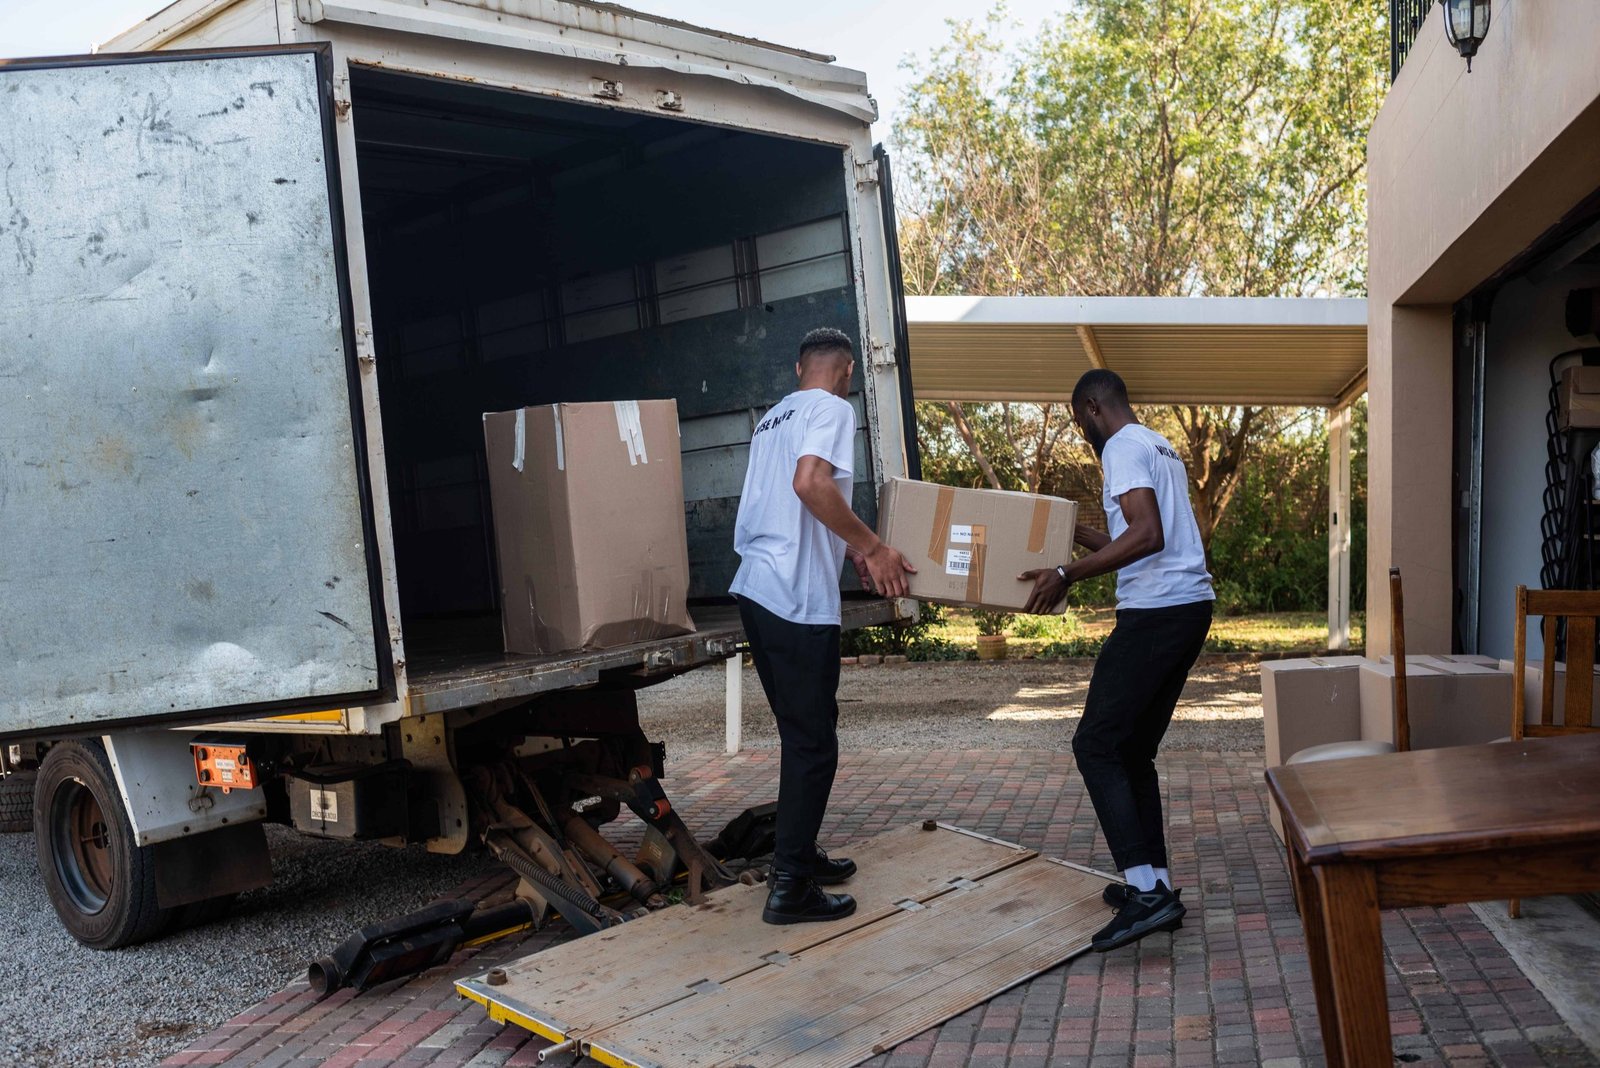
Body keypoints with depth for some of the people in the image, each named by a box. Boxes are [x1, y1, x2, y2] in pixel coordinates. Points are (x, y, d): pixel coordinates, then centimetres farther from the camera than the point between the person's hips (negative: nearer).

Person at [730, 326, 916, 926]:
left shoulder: (774, 417, 21)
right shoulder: (832, 409, -6)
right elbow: (810, 482, -25)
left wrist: (848, 550, 29)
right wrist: (872, 549, -17)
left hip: (755, 590, 9)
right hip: (798, 601, -9)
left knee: (800, 735, 19)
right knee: (813, 742, -1)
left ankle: (800, 855, 29)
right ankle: (791, 888, 3)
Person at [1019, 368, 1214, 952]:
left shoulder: (1124, 447, -9)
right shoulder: (1162, 448, 22)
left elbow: (1147, 535, -23)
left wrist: (1067, 574, -22)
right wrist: (1078, 533, 37)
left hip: (1155, 613, -10)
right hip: (1192, 605, 10)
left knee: (1096, 744, -7)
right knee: (1134, 750, 14)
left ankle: (1146, 891, -11)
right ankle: (1155, 884, 16)